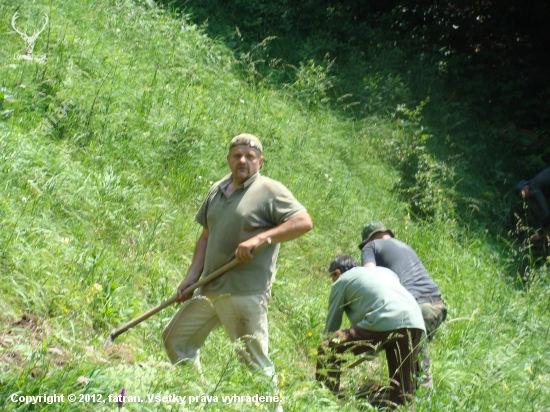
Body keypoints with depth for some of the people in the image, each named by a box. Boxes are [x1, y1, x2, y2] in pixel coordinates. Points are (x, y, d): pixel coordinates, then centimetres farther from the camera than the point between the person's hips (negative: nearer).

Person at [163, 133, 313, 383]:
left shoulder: (271, 191, -5)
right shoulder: (217, 191, 17)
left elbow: (304, 222, -15)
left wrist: (260, 238, -22)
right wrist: (192, 276, 12)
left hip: (246, 294, -8)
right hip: (210, 290, 8)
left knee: (254, 361, -7)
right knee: (175, 338, 16)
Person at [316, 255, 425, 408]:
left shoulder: (342, 281, 19)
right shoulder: (384, 271, 35)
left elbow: (332, 325, 21)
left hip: (384, 324, -6)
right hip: (416, 324, 6)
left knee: (327, 350, 5)